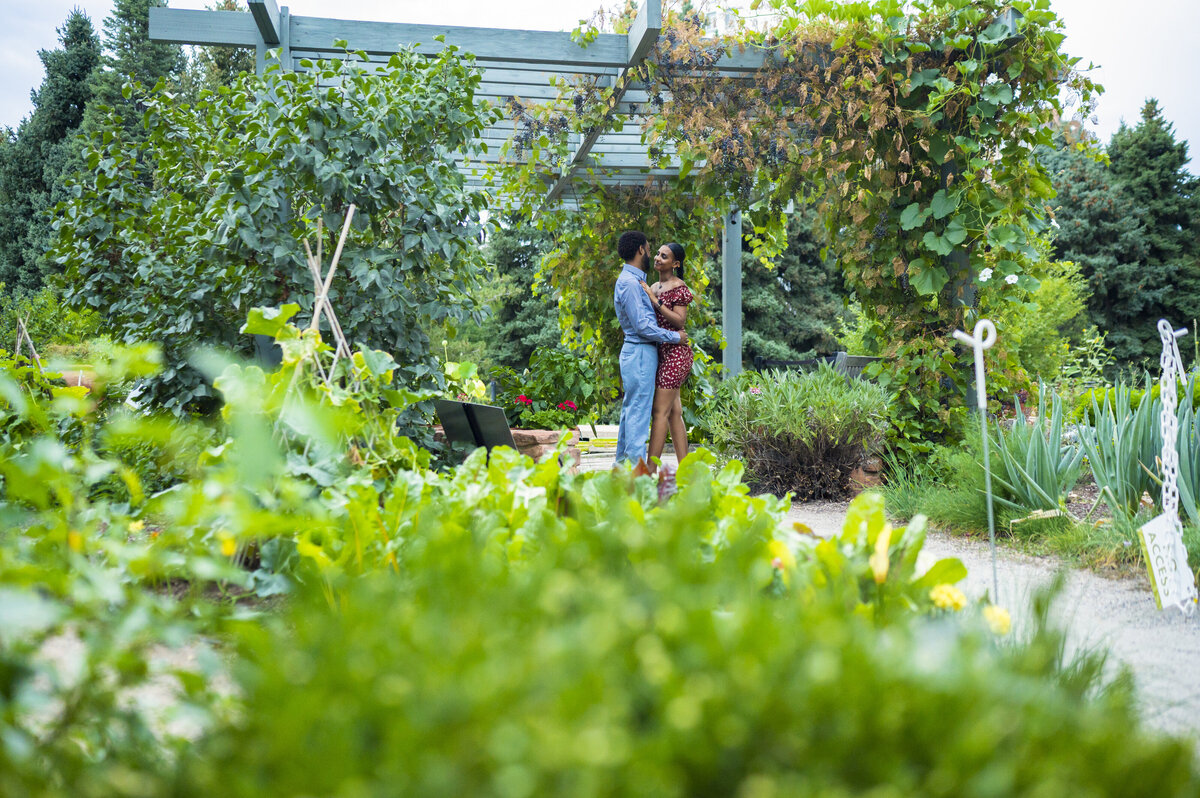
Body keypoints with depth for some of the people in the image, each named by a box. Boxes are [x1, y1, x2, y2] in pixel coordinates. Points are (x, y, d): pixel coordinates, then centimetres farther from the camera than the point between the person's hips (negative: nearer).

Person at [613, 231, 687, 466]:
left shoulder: (635, 280, 17)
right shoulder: (629, 282, -16)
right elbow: (642, 325, -20)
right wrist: (675, 337, -13)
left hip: (640, 352, 10)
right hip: (639, 352, -10)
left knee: (630, 409, 13)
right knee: (638, 411, -9)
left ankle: (622, 462, 18)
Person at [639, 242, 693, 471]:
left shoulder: (678, 288, -8)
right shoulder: (653, 287, 16)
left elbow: (680, 321, -17)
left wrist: (655, 300, -19)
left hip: (674, 351, -9)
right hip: (660, 352, 9)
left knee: (660, 411, -10)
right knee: (674, 412, 8)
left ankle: (651, 469, -10)